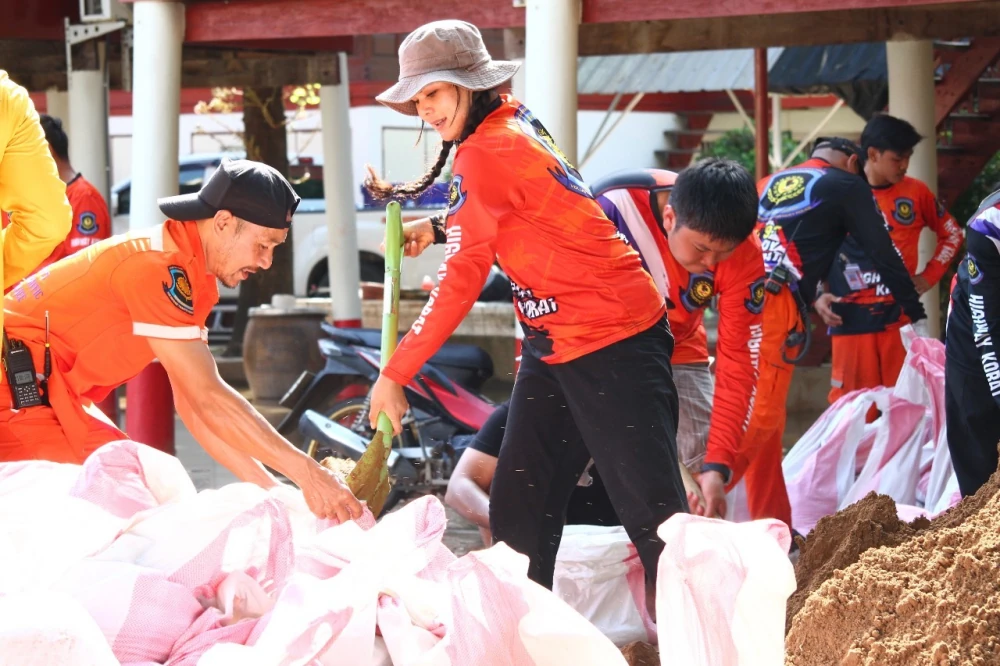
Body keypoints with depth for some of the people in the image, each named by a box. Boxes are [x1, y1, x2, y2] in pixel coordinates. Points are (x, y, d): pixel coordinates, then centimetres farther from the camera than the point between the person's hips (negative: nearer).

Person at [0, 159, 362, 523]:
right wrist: (305, 472, -26)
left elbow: (192, 401, 7)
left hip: (48, 392, 10)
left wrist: (267, 487, -1)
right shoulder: (156, 266, -23)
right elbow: (209, 400, -26)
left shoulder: (194, 277, 8)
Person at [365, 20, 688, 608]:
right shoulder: (517, 125, 11)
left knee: (652, 514, -10)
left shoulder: (486, 150, -16)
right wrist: (439, 229, 17)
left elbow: (463, 279, -16)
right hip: (555, 348, 10)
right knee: (518, 511, 11)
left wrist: (395, 373, -12)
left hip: (612, 344, -10)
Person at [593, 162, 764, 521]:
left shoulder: (744, 255, -23)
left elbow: (737, 359, -20)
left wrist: (718, 467, -25)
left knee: (702, 480, -12)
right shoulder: (611, 210, -34)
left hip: (677, 350, 2)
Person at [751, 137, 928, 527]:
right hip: (777, 305, -7)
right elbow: (882, 253, 10)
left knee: (766, 419, 12)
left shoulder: (770, 183, 27)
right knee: (761, 419, -9)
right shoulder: (846, 184, 11)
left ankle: (773, 525, 14)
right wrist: (917, 315, 16)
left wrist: (816, 297, 35)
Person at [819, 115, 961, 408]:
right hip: (850, 318, -1)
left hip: (899, 315, 1)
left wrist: (929, 276, 7)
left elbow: (952, 234, 18)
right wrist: (816, 295, -2)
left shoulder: (916, 192, 4)